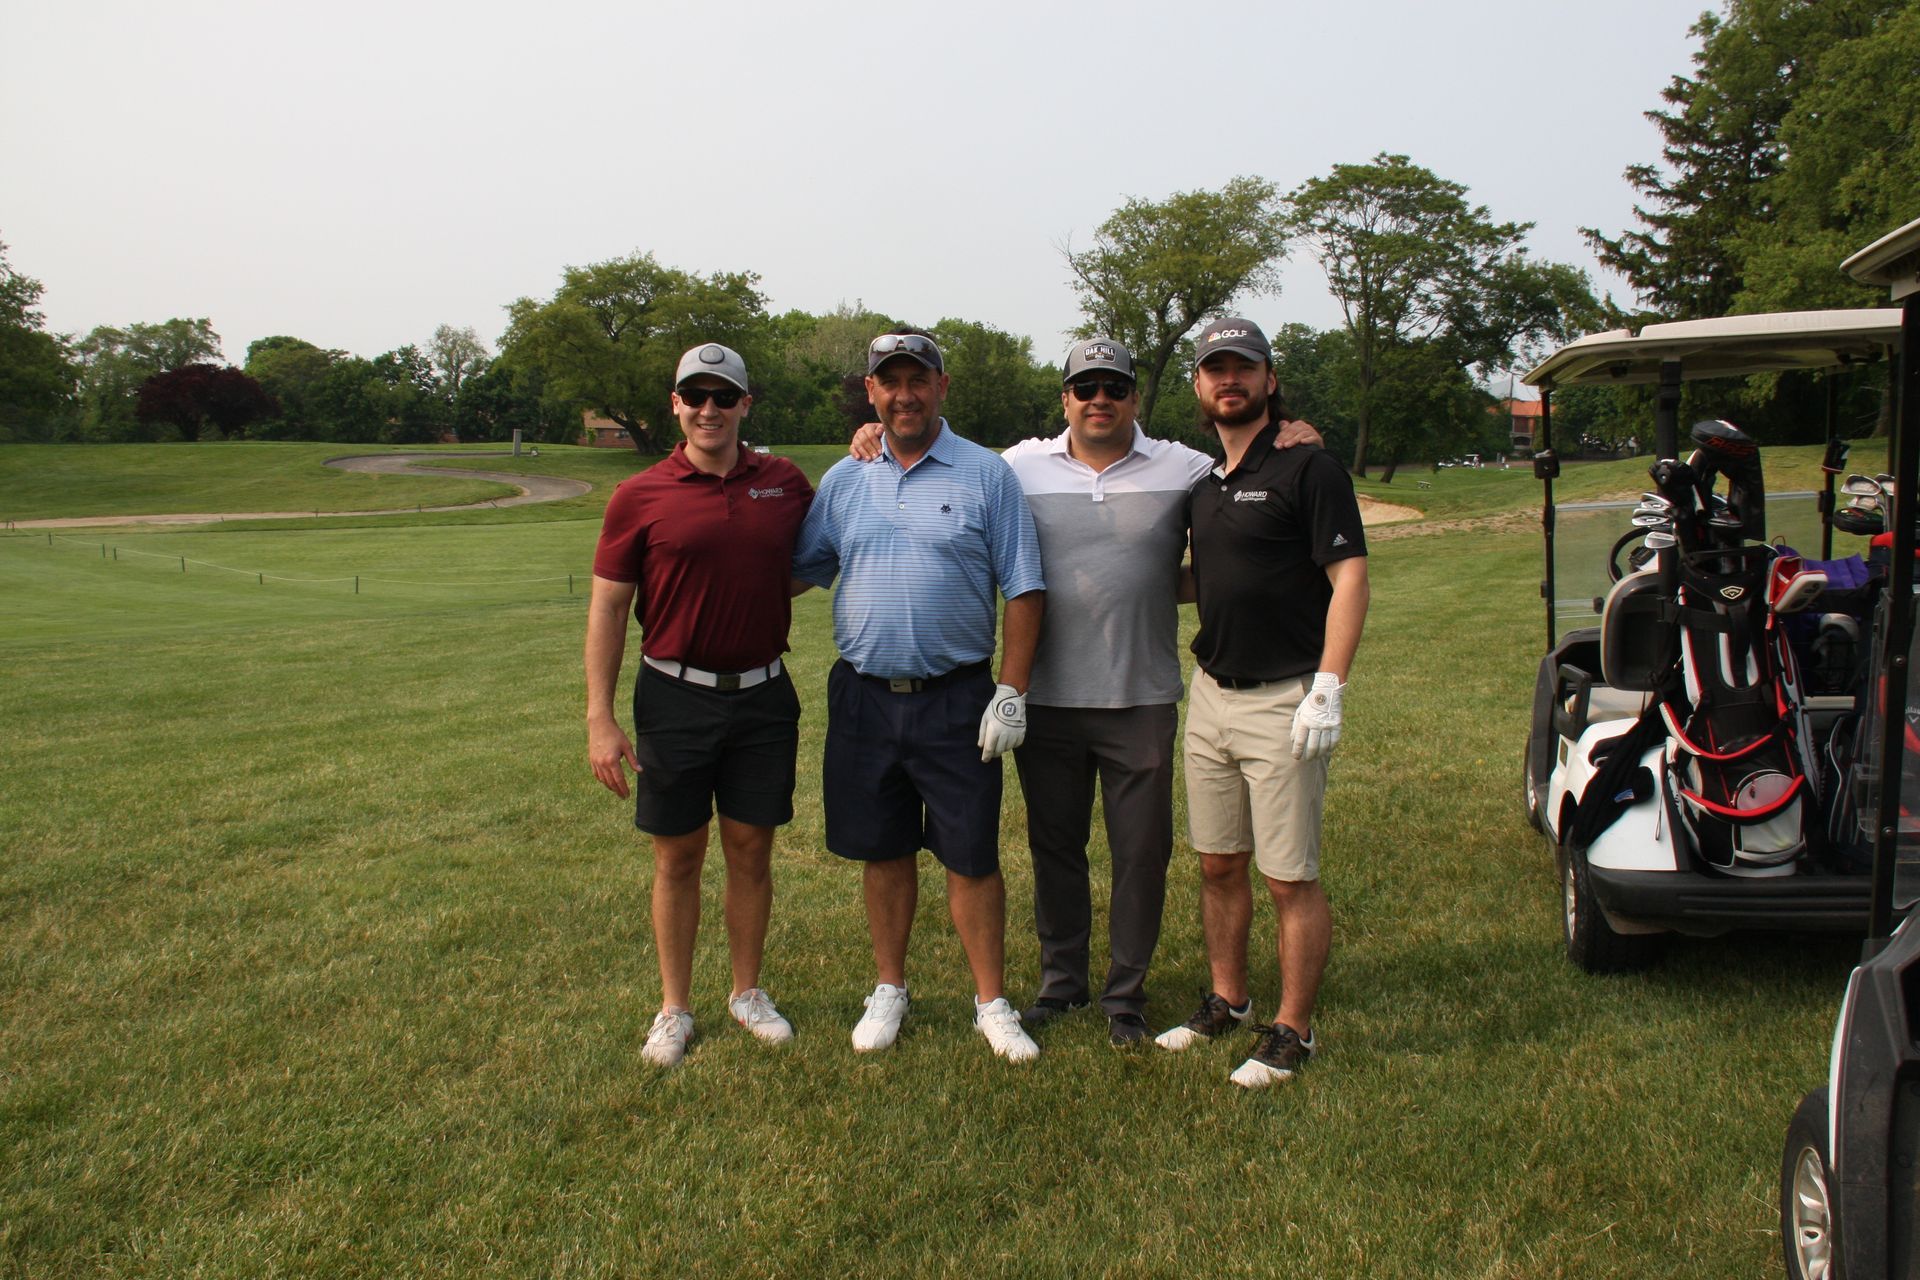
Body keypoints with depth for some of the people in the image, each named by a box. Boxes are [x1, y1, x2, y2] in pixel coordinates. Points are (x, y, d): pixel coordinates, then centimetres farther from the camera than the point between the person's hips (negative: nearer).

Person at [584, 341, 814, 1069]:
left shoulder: (786, 484, 3)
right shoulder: (640, 498, -4)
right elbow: (607, 607, -3)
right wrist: (600, 719, -9)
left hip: (763, 697, 2)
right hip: (676, 699, -2)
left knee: (751, 850, 11)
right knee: (677, 857, 8)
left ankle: (748, 992, 28)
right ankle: (675, 1008, 22)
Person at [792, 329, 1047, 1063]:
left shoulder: (986, 475, -2)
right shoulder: (843, 481, 8)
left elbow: (1024, 589, -3)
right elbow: (799, 572, 12)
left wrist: (1012, 692, -9)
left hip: (956, 698, -3)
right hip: (864, 696, 3)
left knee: (971, 856, 3)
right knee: (883, 851, 13)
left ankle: (991, 1002, 19)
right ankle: (889, 990, 30)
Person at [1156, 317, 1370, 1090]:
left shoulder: (1306, 468, -9)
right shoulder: (1203, 485, 13)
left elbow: (1348, 578, -15)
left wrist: (1327, 691, -20)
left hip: (1283, 701, -7)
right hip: (1211, 694, 7)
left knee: (1290, 879, 0)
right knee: (1219, 866, 15)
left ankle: (1293, 1032, 13)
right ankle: (1227, 1002, 30)